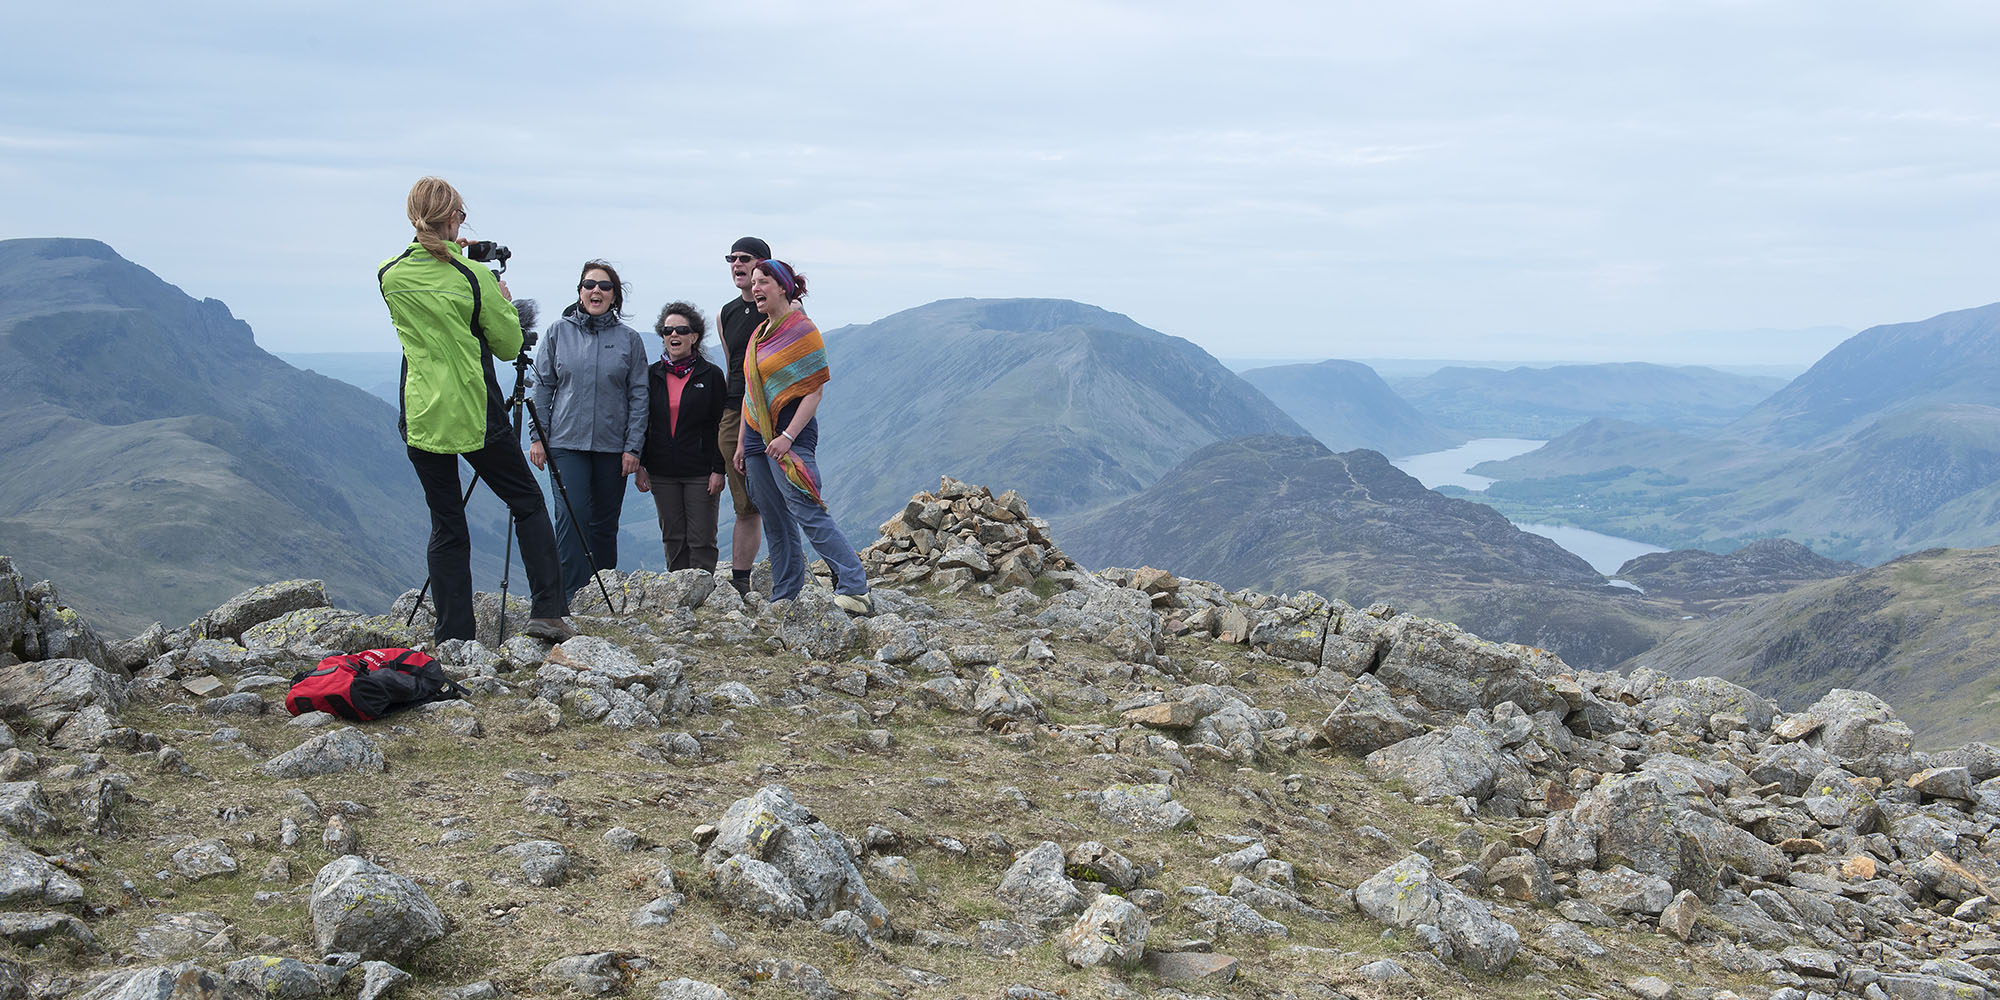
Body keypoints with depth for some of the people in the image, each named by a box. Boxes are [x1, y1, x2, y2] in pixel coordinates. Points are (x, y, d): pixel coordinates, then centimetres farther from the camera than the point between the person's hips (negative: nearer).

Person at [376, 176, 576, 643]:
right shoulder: (473, 277, -10)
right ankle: (548, 611, 4)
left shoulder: (389, 276, 0)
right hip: (477, 416, -3)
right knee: (528, 503, 12)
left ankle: (454, 635, 9)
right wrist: (504, 303, 15)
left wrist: (442, 254, 24)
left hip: (421, 420, 3)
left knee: (446, 525, 9)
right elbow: (509, 346, -1)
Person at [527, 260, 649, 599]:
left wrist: (633, 446, -3)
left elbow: (638, 396, 3)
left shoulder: (629, 339, 4)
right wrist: (538, 436, 2)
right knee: (572, 516, -12)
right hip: (566, 443, -1)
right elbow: (542, 386, 8)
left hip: (612, 445, 1)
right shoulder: (558, 332, 5)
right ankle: (570, 597, -11)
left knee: (605, 523, 7)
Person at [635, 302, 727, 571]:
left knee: (702, 540, -2)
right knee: (673, 539, 8)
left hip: (701, 472, -3)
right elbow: (642, 422, 12)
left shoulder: (711, 375, -1)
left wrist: (719, 470, -10)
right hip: (662, 473, 3)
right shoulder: (652, 375, 8)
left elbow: (721, 425, -3)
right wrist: (639, 464, 4)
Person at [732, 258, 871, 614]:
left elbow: (815, 389, -12)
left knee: (807, 512, -17)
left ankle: (854, 587, -17)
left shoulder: (802, 330, -7)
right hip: (757, 436, 8)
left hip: (791, 434, -8)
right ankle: (784, 599, 13)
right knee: (775, 523, 8)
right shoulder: (759, 334, 17)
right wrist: (741, 443, 18)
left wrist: (787, 436, -19)